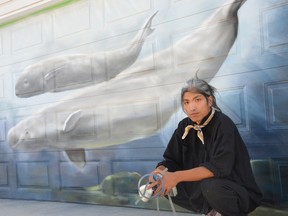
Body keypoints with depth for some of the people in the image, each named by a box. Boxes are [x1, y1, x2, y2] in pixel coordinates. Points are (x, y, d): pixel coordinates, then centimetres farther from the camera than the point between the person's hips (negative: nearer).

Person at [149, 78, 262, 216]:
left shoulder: (223, 124, -19)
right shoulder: (185, 126, -1)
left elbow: (219, 167, -29)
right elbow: (171, 160, 0)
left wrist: (177, 176, -37)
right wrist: (160, 171, -23)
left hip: (237, 193, -6)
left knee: (210, 186, -37)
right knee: (163, 185, -9)